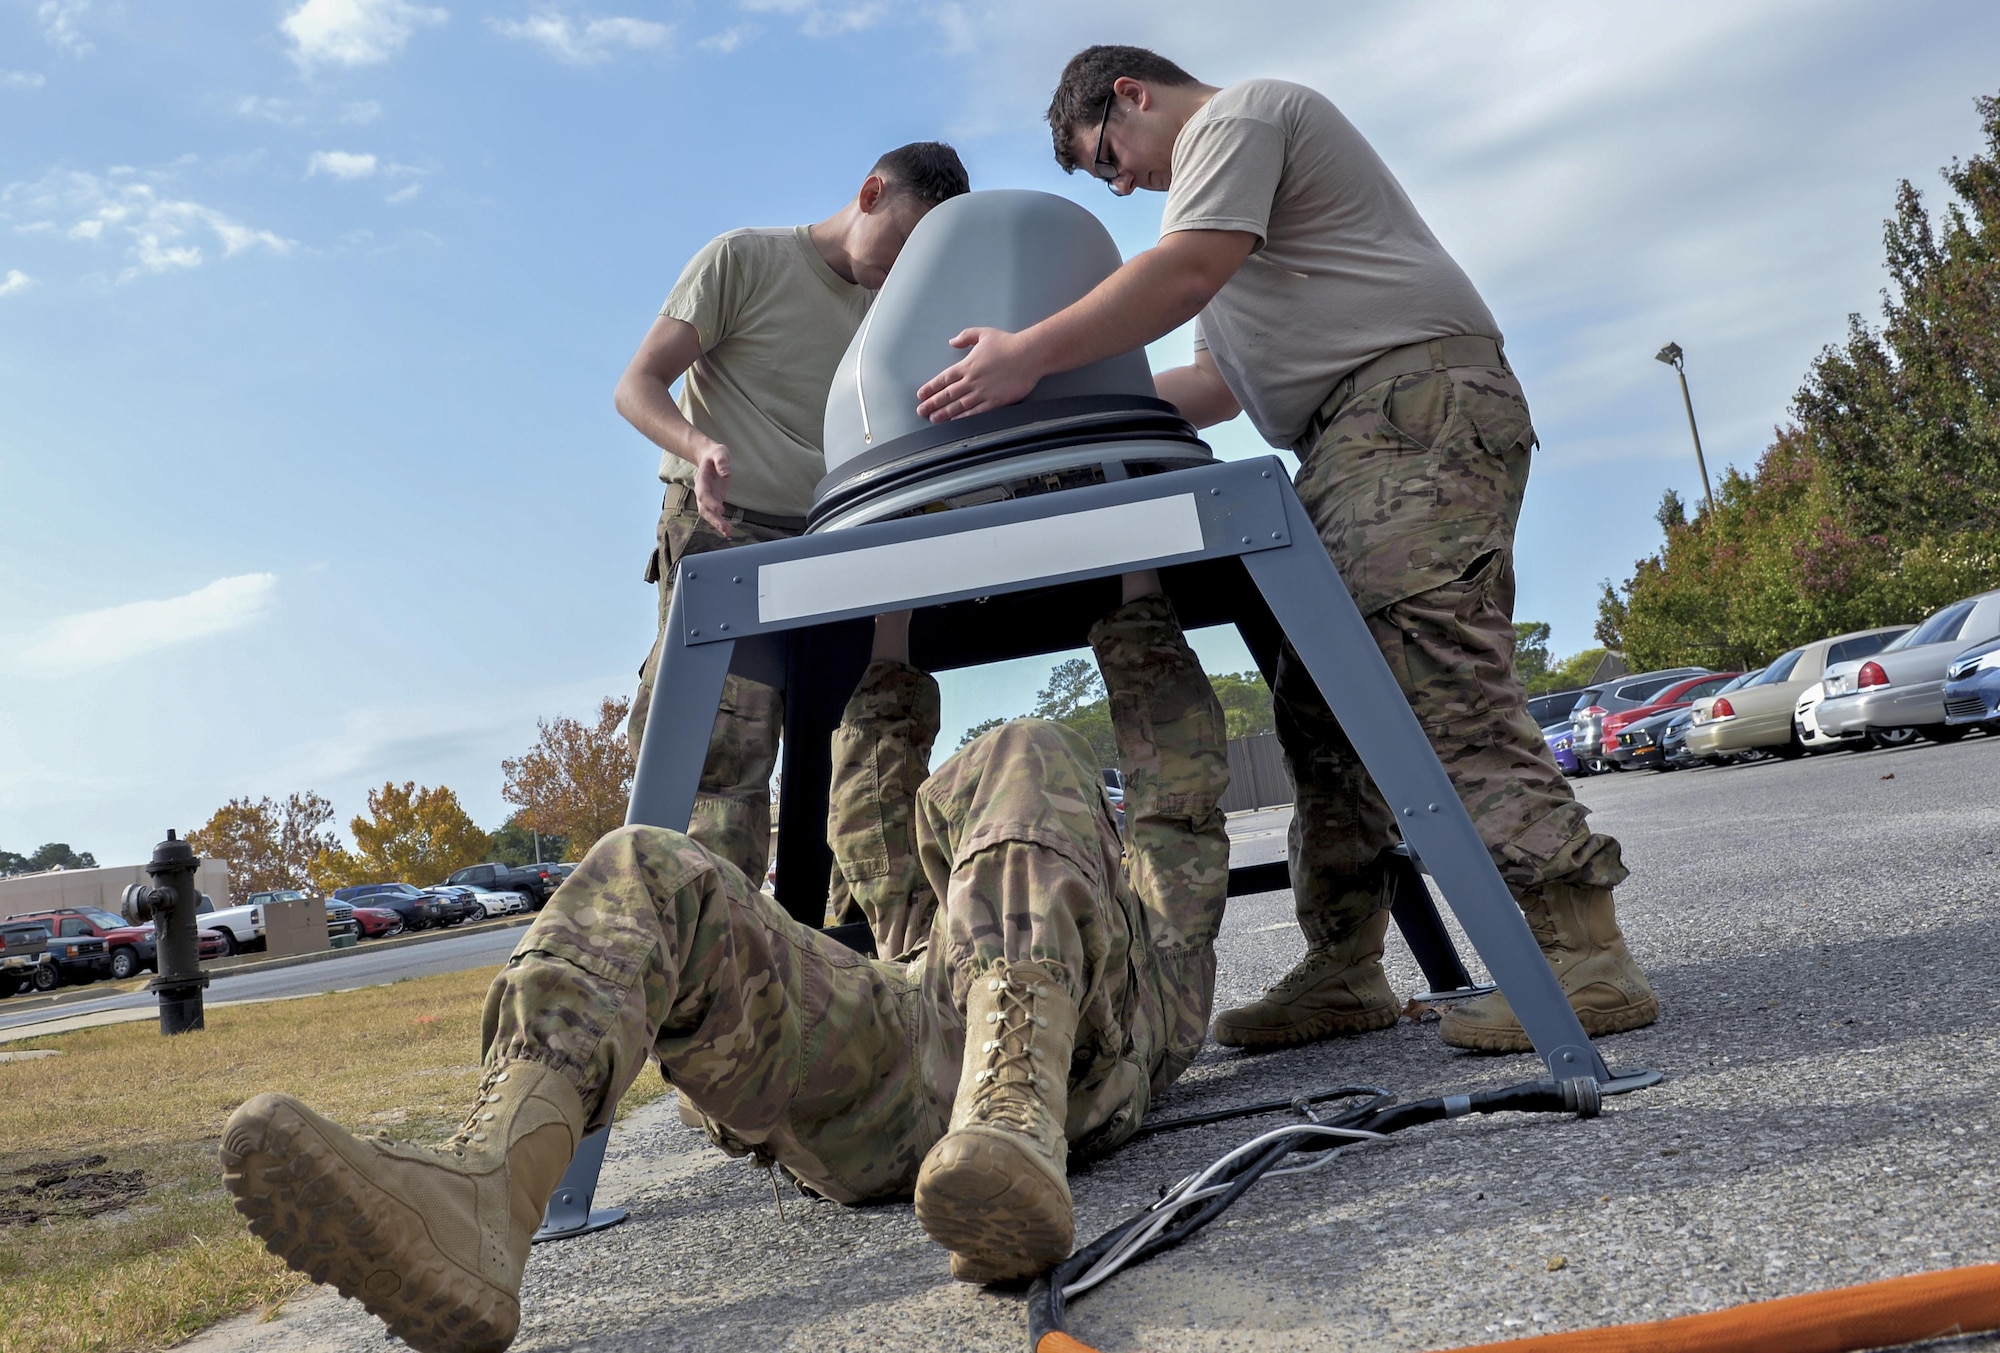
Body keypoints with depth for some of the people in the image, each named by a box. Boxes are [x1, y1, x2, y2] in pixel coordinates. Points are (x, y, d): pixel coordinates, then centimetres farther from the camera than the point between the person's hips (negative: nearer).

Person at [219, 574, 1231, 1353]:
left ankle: (1012, 1125, -46)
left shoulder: (1157, 918, 43)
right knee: (644, 872, -16)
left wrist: (1134, 596, 40)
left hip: (1074, 1064, -3)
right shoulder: (928, 931, 49)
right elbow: (871, 835, 42)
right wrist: (893, 651, 48)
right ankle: (485, 1189, -44)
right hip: (871, 1111, 3)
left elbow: (1180, 779, 35)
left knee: (1024, 754, -21)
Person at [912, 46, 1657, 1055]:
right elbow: (1220, 384, 29)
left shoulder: (1236, 117, 4)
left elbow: (1185, 275, -14)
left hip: (1417, 391, -10)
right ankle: (1342, 970, 2)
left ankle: (1579, 952, -26)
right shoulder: (1219, 165, 35)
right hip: (1355, 439, 11)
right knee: (1320, 697, 2)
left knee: (1430, 667, -23)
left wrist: (1030, 356, -13)